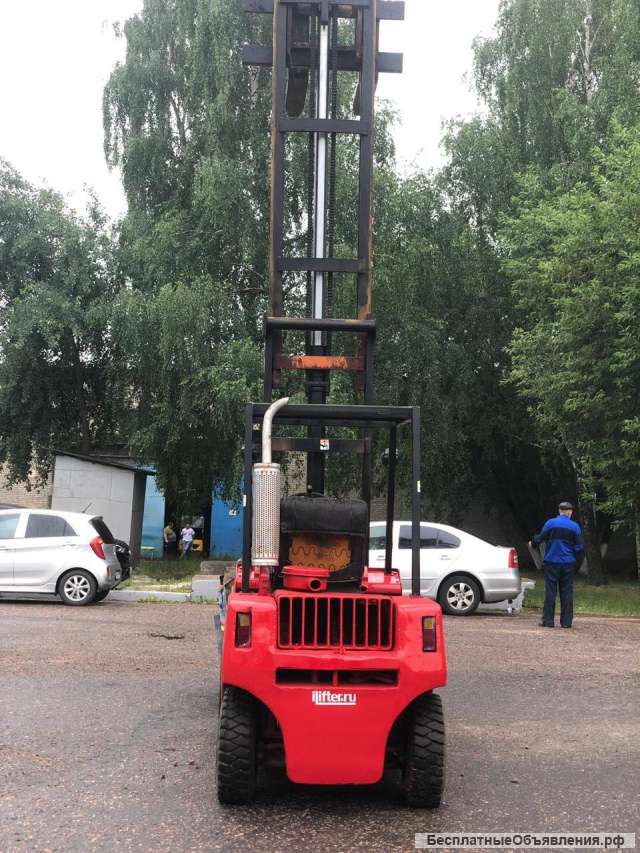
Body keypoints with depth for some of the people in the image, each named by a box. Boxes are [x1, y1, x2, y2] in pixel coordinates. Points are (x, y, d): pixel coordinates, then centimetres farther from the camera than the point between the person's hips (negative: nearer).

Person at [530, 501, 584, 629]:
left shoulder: (550, 523, -4)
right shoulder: (575, 526, 1)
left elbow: (540, 538, 0)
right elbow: (579, 547, 3)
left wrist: (533, 543, 22)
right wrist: (577, 563, 13)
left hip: (552, 562, -1)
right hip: (568, 564, 1)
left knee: (550, 591, 2)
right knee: (566, 591, 6)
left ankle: (548, 621, 1)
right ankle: (566, 621, 7)